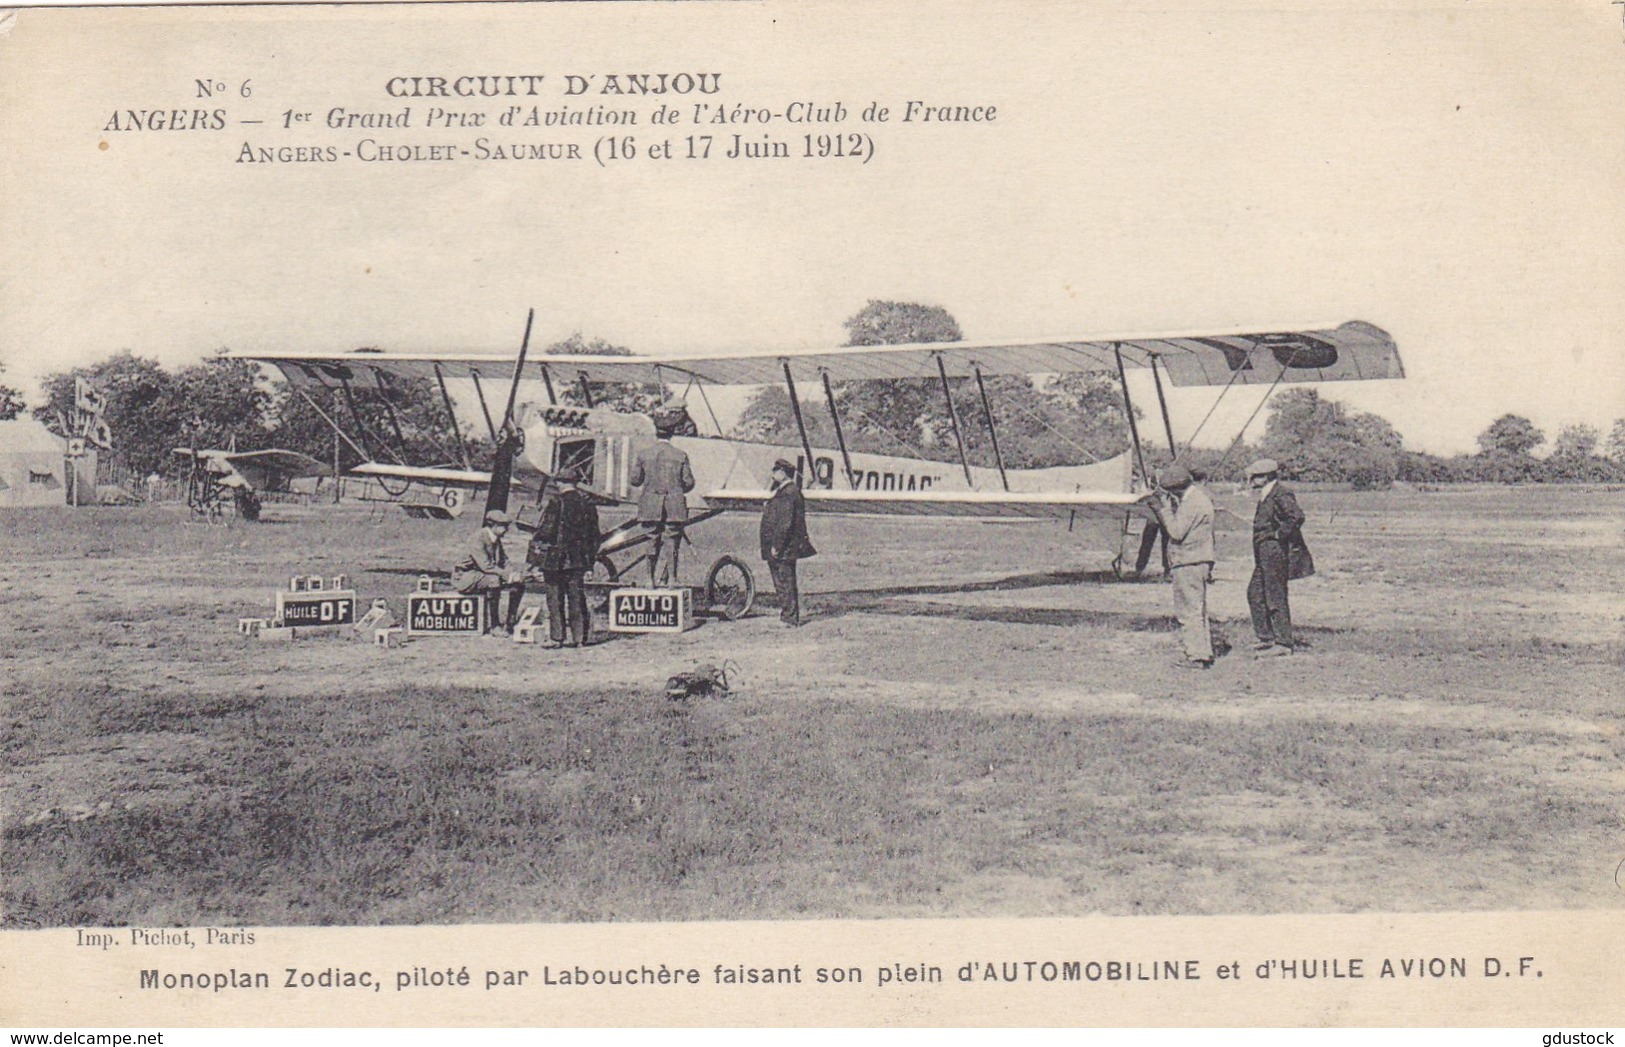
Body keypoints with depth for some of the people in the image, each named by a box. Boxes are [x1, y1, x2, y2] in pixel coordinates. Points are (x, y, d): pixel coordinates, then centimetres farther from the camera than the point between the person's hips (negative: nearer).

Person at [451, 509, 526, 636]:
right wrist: (507, 575, -28)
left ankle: (510, 623, 5)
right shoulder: (478, 538, -21)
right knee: (493, 580, -36)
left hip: (485, 575, 9)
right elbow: (485, 566, -29)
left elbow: (504, 562, 11)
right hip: (465, 576, -9)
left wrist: (514, 574, -10)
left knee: (518, 584, -4)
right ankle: (492, 625, -28)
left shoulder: (496, 540, 7)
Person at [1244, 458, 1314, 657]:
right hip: (1265, 555, 11)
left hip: (1276, 553, -11)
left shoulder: (1280, 494, -16)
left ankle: (1284, 643, 0)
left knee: (1276, 597, -6)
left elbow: (1296, 516, -29)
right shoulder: (1266, 496, 15)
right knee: (1255, 593, 16)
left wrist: (1280, 534, -21)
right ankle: (1267, 638, 23)